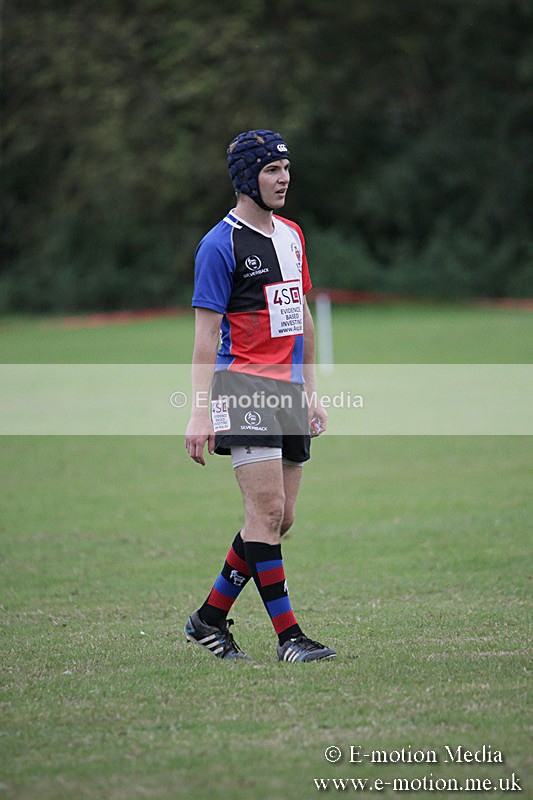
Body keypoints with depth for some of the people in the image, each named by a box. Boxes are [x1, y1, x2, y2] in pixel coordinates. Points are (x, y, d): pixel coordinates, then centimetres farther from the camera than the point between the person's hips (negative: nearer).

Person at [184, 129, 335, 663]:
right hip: (244, 387, -8)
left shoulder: (291, 235, 16)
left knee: (279, 518, 5)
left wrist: (310, 391, 20)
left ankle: (210, 618, 17)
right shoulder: (221, 244, -7)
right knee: (267, 510, -13)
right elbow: (206, 332, -10)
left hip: (288, 390, 8)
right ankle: (287, 635, -9)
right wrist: (200, 412, -15)